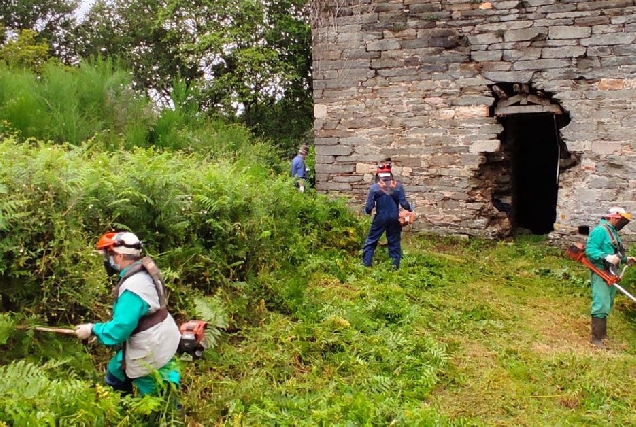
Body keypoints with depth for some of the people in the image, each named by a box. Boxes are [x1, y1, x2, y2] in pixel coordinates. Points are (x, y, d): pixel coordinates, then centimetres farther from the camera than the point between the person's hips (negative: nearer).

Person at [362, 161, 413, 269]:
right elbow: (404, 203, -7)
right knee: (394, 243, 13)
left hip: (380, 218, -2)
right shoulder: (398, 186, -6)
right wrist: (410, 210, 14)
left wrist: (367, 211, 13)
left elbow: (369, 206, -10)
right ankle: (395, 266, 15)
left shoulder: (375, 187, -10)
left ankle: (366, 265, 7)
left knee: (371, 241, 9)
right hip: (394, 218, 2)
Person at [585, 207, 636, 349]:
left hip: (610, 274, 10)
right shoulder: (600, 230, -14)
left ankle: (602, 333, 29)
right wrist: (607, 257, -33)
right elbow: (590, 250, -23)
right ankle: (596, 338, -8)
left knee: (606, 305, 17)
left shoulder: (613, 232, 16)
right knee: (601, 305, -12)